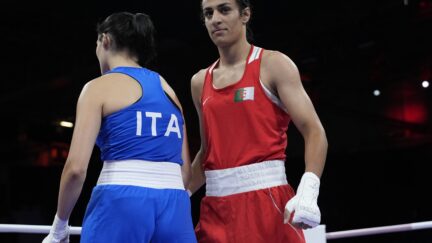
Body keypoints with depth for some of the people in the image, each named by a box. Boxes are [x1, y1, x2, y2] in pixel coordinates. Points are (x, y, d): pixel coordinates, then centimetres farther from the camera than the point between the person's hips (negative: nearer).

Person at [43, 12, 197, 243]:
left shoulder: (99, 87, 3)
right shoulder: (168, 89, 19)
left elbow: (76, 167, -6)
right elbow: (185, 171, 16)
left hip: (121, 204, -5)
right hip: (174, 206, 5)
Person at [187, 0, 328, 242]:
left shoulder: (273, 64, -1)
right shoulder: (200, 81, 14)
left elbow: (314, 131, -9)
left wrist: (308, 191, -24)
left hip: (266, 200, -5)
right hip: (215, 206, 5)